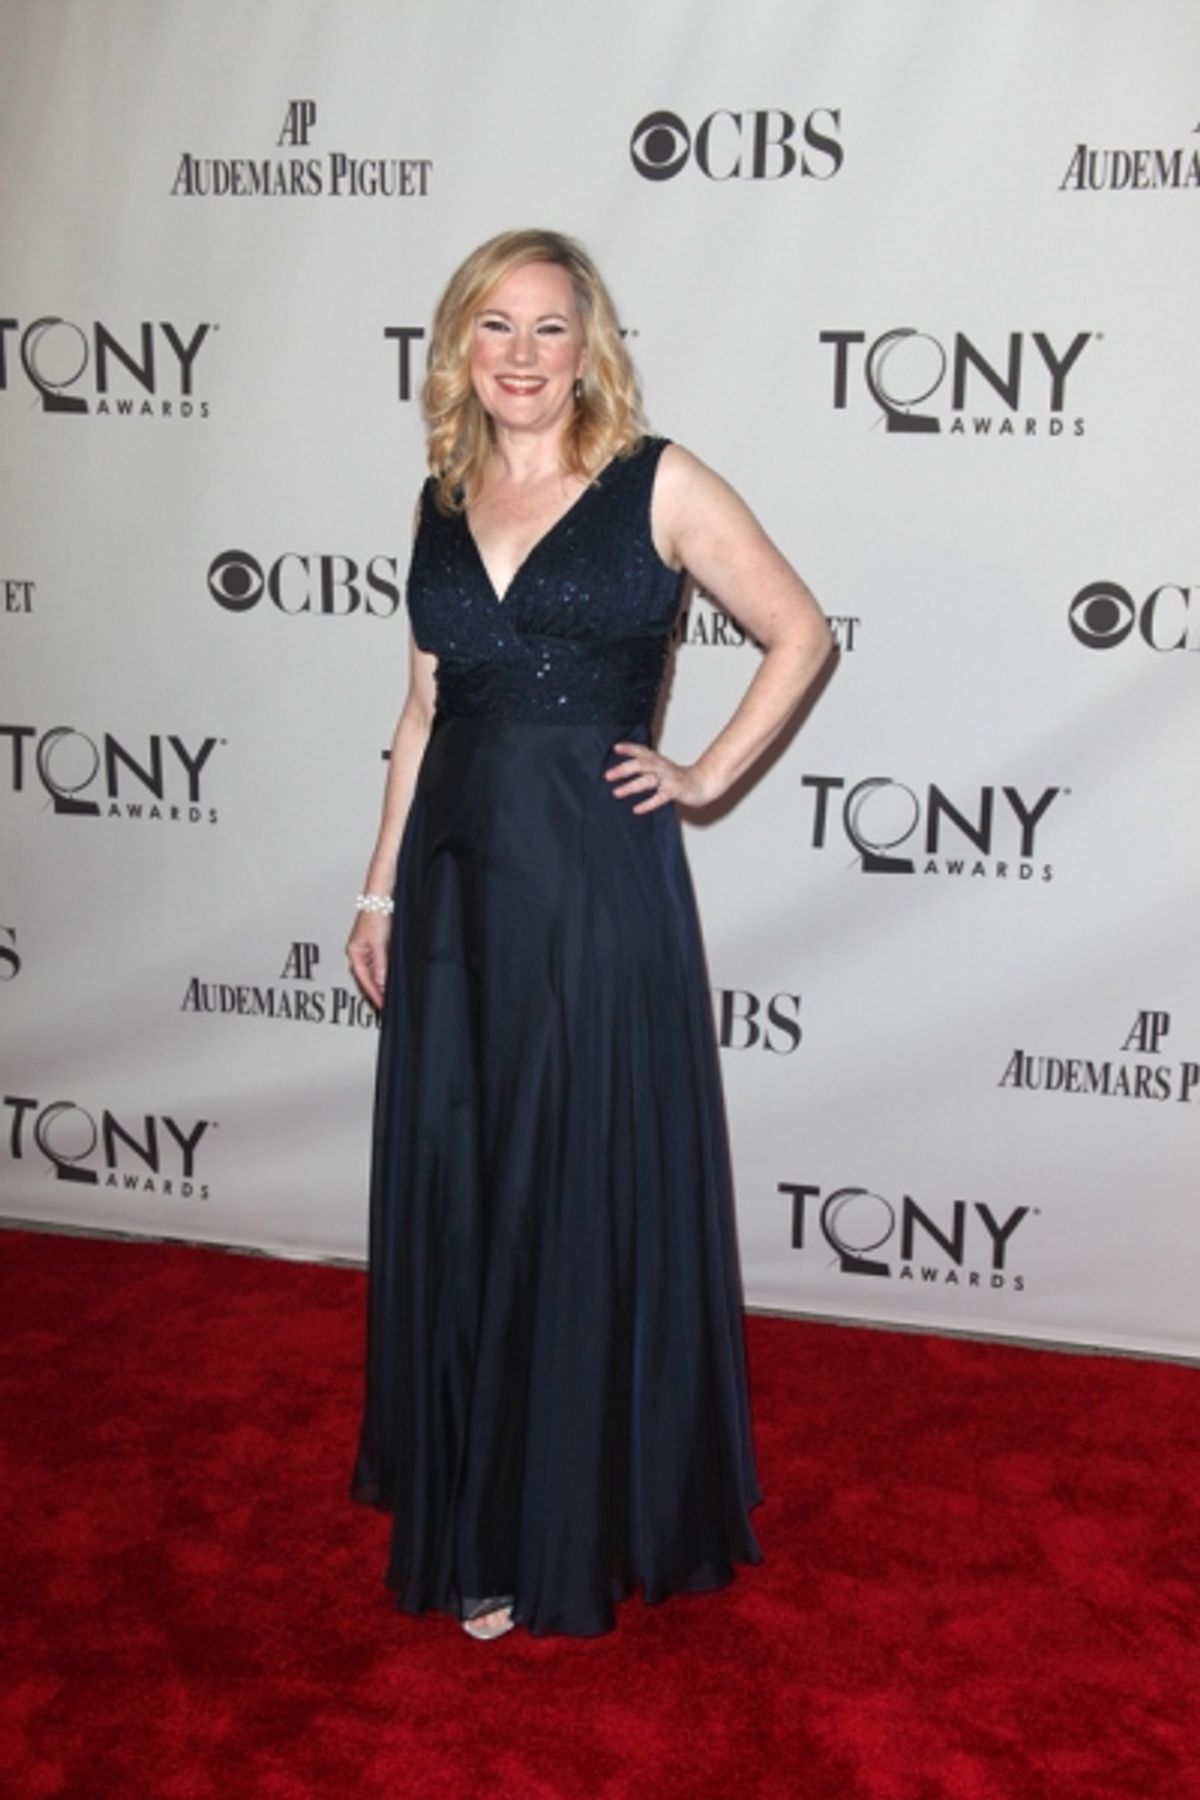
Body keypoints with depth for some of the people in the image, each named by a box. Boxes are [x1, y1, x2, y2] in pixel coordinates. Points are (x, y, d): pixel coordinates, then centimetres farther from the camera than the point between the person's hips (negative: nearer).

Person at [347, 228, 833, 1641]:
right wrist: (382, 889, 13)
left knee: (590, 1198, 3)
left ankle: (572, 1530, 21)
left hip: (599, 880, -5)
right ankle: (473, 1507, 32)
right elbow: (424, 707, 15)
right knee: (453, 1193, 12)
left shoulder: (660, 487, -3)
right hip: (458, 879, 5)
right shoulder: (442, 502, 11)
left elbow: (801, 634, 2)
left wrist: (706, 777, -5)